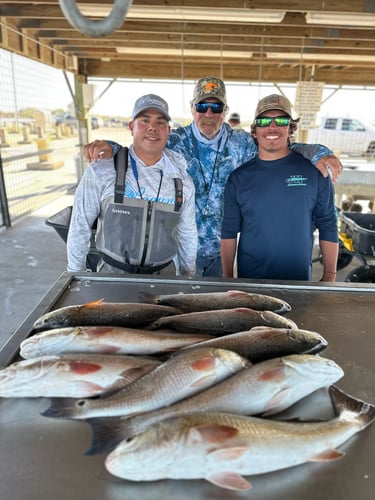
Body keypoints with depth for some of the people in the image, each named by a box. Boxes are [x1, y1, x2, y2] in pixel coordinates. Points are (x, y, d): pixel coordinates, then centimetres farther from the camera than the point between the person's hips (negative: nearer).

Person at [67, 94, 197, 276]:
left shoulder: (183, 182, -3)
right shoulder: (101, 172, -13)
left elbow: (187, 235, 8)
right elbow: (80, 227, -4)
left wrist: (188, 277, 14)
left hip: (164, 274, 3)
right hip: (112, 273, -2)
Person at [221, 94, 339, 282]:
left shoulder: (313, 171, -3)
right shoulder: (239, 176, 0)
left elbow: (328, 226, 0)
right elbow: (229, 231, 2)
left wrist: (329, 275, -2)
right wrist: (227, 277, 0)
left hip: (299, 279, 0)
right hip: (249, 279, 1)